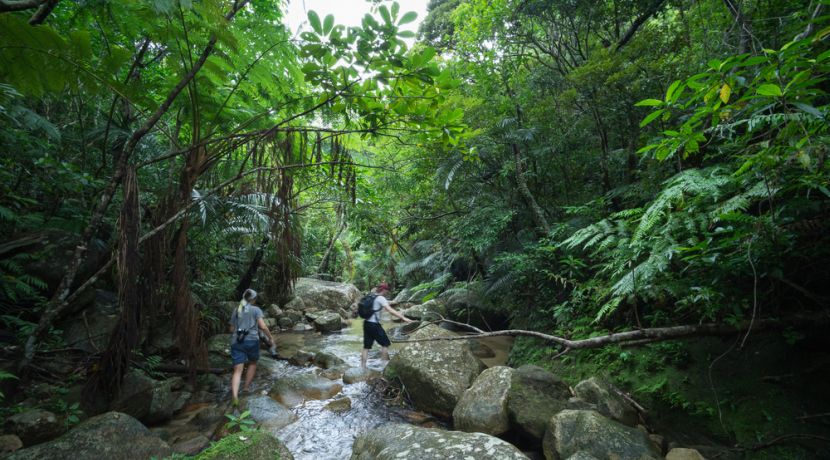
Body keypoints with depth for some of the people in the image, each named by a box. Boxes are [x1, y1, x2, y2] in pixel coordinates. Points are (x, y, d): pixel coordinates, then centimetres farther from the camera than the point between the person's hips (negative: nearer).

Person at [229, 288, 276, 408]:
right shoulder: (256, 310, 2)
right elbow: (263, 326, -9)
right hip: (251, 341, -2)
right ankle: (246, 388, 26)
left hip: (236, 342, 3)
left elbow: (232, 329, 20)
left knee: (237, 370, -3)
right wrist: (270, 337, 1)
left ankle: (235, 396, -21)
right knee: (252, 363, 24)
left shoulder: (235, 310, 15)